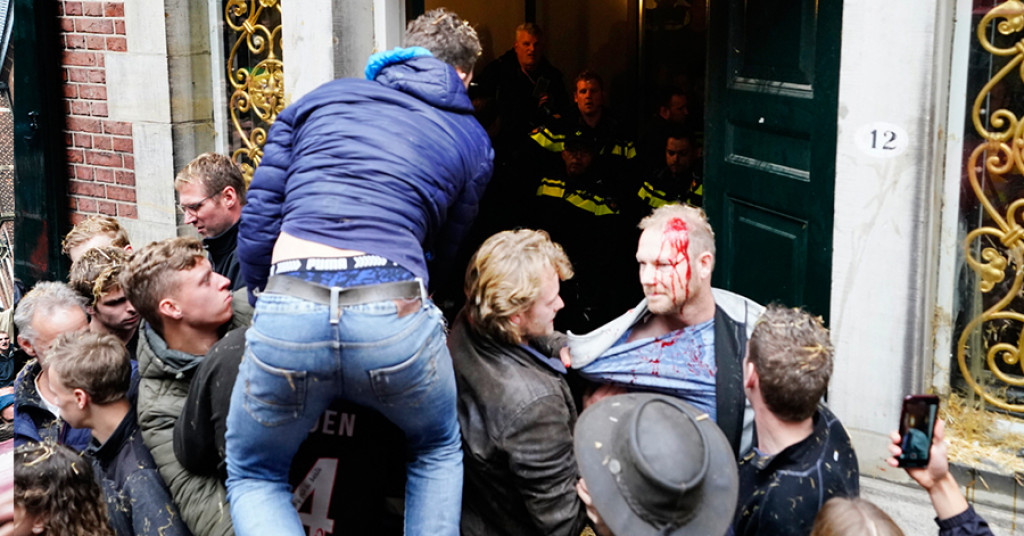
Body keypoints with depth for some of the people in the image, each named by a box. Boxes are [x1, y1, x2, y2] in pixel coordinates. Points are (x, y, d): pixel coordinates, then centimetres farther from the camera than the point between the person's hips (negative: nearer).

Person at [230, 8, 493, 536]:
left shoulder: (321, 97, 23)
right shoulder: (472, 140, 22)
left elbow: (258, 221, 17)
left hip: (288, 311, 1)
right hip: (393, 314, 0)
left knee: (253, 478, 23)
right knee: (438, 453, 31)